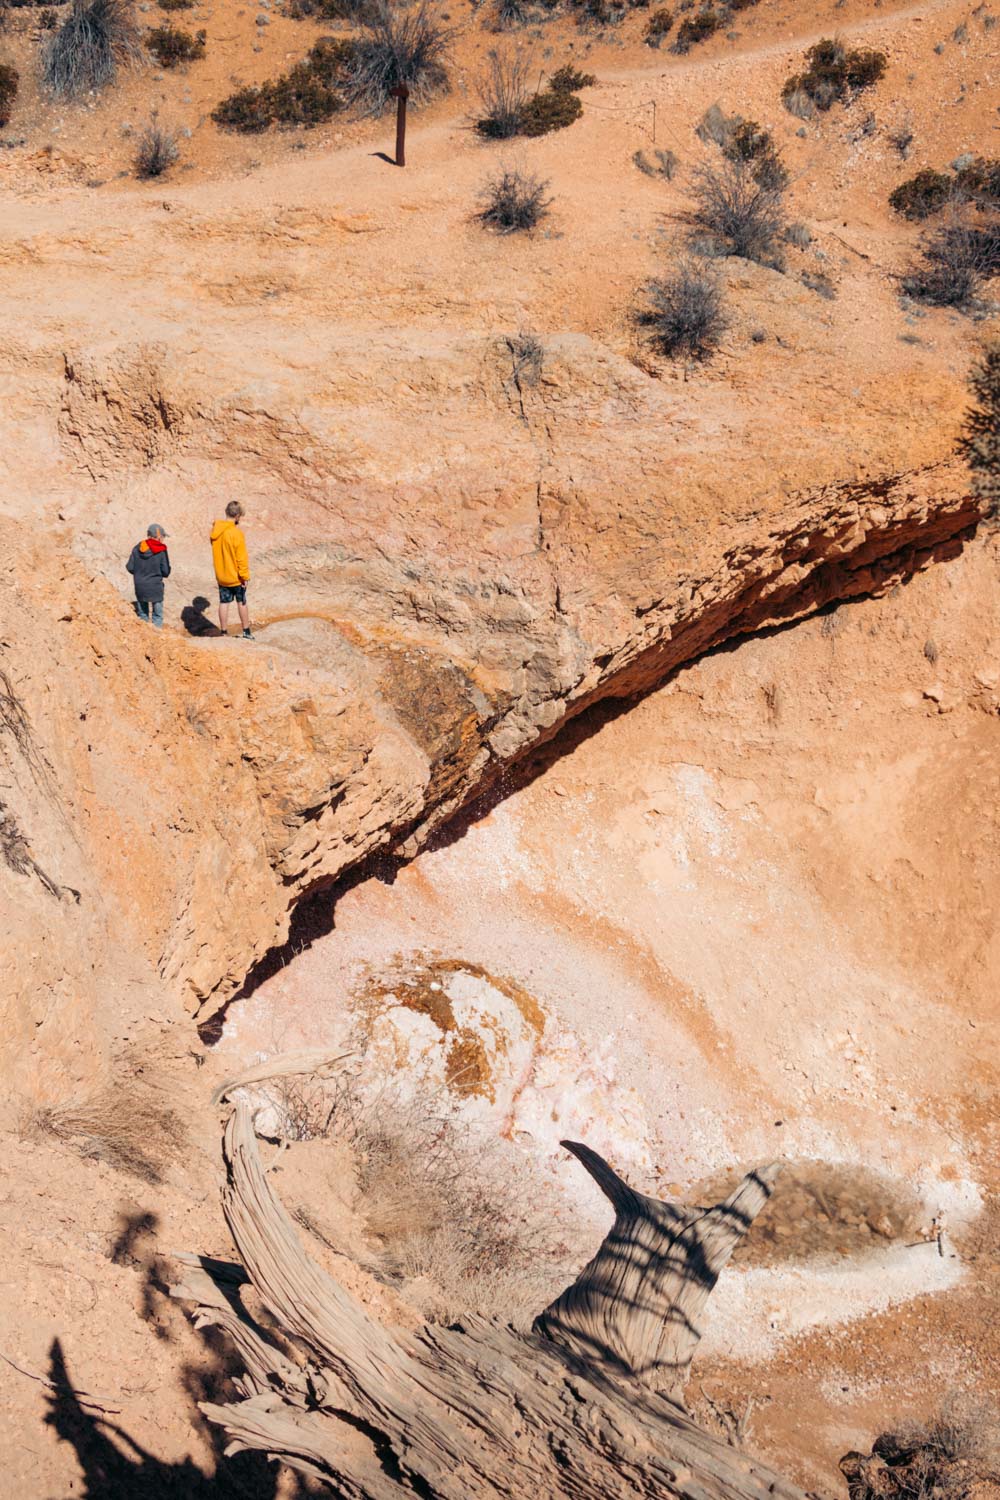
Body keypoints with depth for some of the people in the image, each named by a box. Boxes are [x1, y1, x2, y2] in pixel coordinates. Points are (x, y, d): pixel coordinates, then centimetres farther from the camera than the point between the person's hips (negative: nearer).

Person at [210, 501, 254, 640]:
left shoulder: (215, 530, -2)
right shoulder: (237, 533, -21)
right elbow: (241, 557, -18)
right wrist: (245, 576, -11)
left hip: (221, 576, 5)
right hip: (236, 576, -5)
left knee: (224, 603, 11)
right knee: (242, 603, 10)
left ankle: (223, 633, 13)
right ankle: (246, 632, 18)